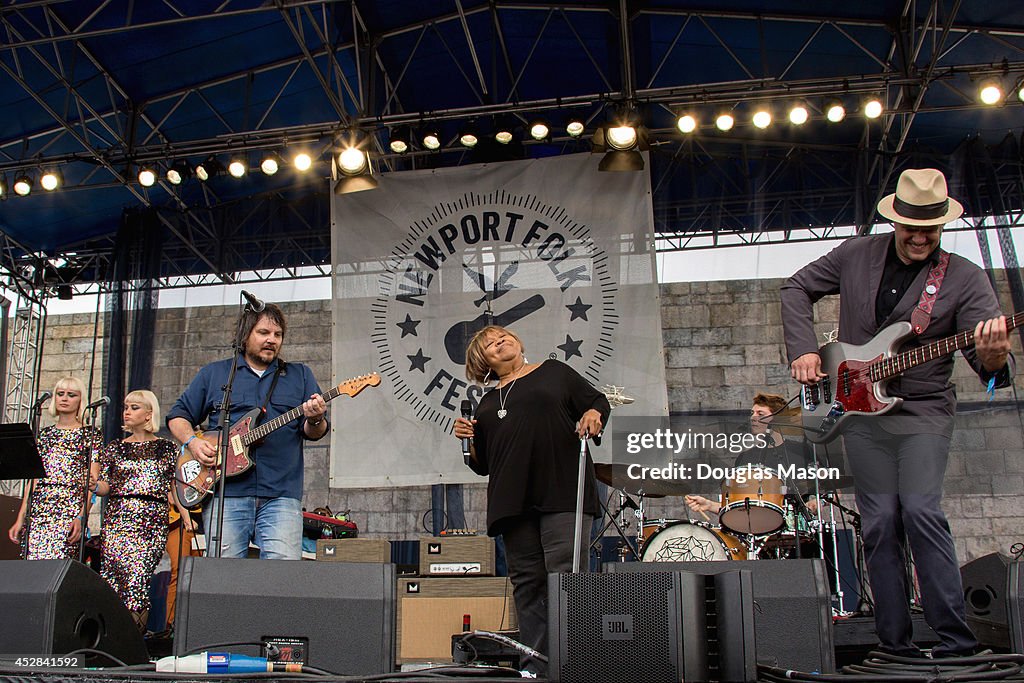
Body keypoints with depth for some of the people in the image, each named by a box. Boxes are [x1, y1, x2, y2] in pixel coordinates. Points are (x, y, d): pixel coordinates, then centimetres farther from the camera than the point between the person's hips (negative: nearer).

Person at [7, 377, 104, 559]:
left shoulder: (91, 435, 4)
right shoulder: (43, 435, 18)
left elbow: (92, 483, -4)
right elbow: (33, 480, 16)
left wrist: (81, 518, -16)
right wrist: (20, 519, 10)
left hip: (71, 509, -5)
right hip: (38, 509, 5)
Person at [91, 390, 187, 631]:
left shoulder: (166, 448, 12)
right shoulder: (115, 447, 16)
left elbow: (174, 490, 13)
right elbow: (105, 486, 10)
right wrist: (94, 484, -12)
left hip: (153, 522, -1)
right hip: (118, 518, 1)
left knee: (139, 576, -15)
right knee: (130, 574, -14)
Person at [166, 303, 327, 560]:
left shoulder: (300, 375, 17)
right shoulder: (213, 373, 17)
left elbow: (314, 433, 11)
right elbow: (178, 415, 18)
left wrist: (314, 420, -12)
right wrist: (192, 441, -2)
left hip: (282, 494, 0)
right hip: (226, 493, 0)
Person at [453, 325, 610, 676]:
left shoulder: (554, 372, 15)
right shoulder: (488, 402, 23)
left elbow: (598, 401, 12)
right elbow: (482, 464, 22)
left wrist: (593, 414, -10)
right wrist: (468, 440, 3)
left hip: (563, 492, -4)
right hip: (512, 500, 4)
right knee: (528, 585, 2)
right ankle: (536, 667, 7)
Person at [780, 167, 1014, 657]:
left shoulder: (965, 279, -5)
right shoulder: (856, 255, 2)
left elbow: (990, 359, -13)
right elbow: (797, 288, 14)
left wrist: (994, 355, -38)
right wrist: (803, 350, 1)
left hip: (923, 411, -2)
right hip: (860, 411, 2)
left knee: (921, 510, -20)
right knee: (880, 524, 1)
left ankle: (956, 641, -10)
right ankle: (895, 644, 10)